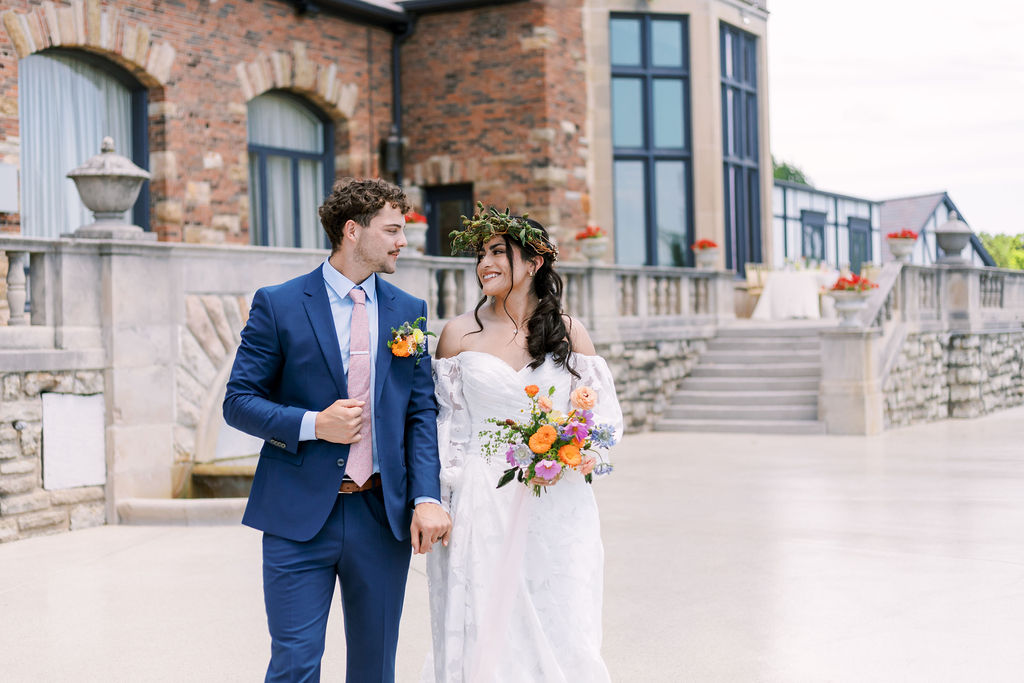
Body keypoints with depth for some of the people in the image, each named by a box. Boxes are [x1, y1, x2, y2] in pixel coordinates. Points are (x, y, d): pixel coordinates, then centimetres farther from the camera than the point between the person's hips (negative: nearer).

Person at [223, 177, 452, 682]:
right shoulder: (278, 305, -2)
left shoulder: (409, 311, 9)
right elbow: (238, 402, -2)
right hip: (299, 518, -3)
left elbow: (421, 413, 6)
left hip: (384, 518, 4)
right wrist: (313, 424, -18)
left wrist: (426, 498, -7)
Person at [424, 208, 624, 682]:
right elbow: (443, 422, 6)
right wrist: (434, 502, -2)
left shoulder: (569, 333, 5)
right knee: (483, 638, 0)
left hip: (556, 508, 1)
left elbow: (603, 412, 9)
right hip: (481, 508, 0)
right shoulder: (459, 334, 5)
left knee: (559, 636, 1)